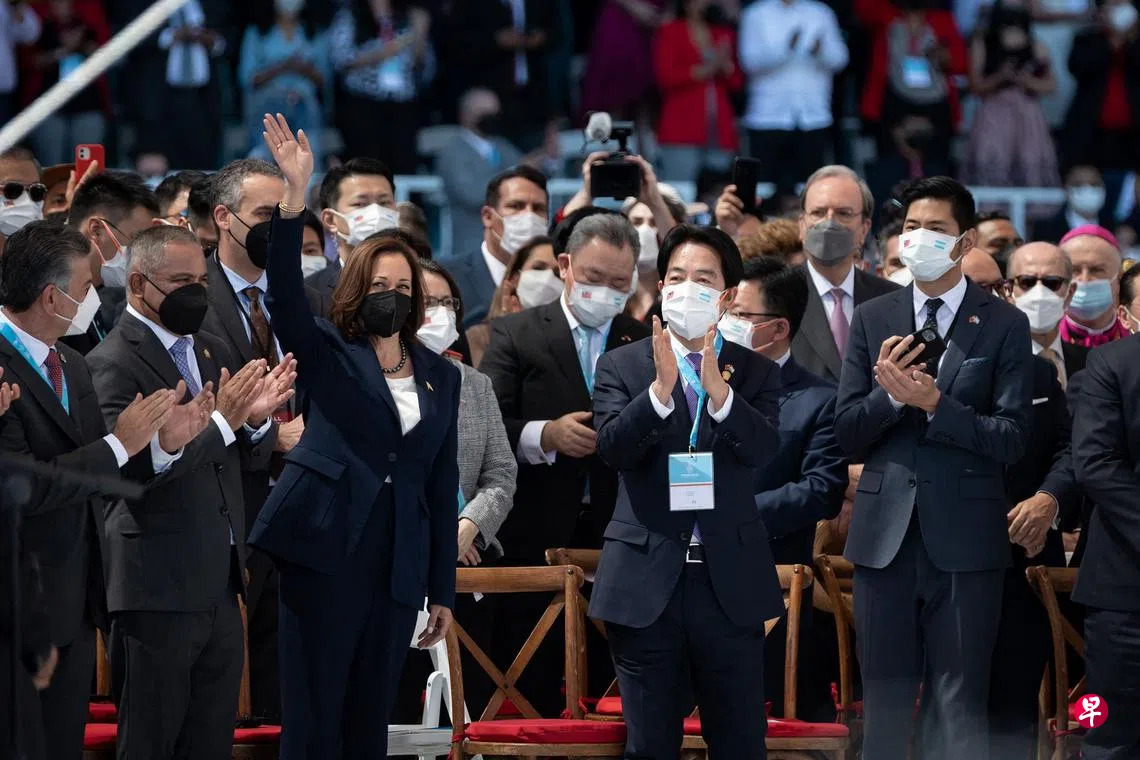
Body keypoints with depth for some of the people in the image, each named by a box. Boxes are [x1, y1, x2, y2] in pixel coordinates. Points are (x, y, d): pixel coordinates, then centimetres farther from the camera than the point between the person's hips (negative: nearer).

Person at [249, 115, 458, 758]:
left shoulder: (441, 376, 14)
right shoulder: (330, 354, 5)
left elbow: (443, 484, 14)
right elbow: (286, 295, -14)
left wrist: (443, 590, 12)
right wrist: (294, 200, -27)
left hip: (399, 562, 4)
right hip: (325, 552, -4)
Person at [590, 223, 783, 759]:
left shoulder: (756, 373, 6)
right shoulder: (622, 367, 5)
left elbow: (763, 449, -11)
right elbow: (612, 448, -10)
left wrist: (718, 390, -27)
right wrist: (661, 388, -25)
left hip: (730, 584, 0)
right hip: (647, 580, 0)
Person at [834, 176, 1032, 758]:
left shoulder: (1003, 326, 1)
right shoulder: (872, 320, 9)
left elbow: (1011, 440, -6)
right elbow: (848, 436, 5)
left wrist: (932, 403, -18)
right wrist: (890, 393, -14)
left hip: (964, 538, -3)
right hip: (886, 535, 3)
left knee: (958, 709, 0)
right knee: (885, 704, 8)